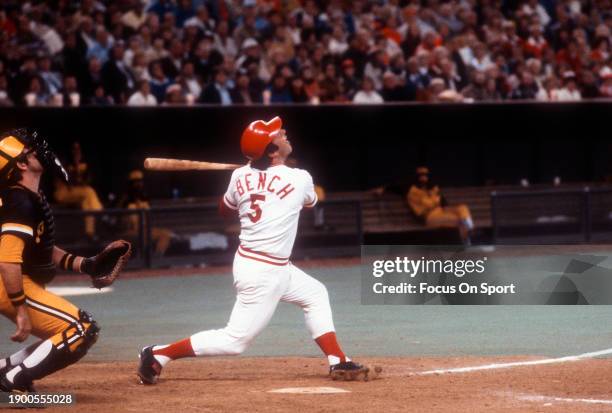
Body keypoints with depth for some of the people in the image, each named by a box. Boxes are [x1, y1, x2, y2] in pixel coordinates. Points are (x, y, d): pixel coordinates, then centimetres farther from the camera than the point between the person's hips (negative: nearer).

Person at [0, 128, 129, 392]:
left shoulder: (33, 199, 13)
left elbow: (43, 250, 23)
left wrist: (85, 265, 13)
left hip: (26, 286, 10)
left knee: (69, 339, 17)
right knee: (83, 330, -15)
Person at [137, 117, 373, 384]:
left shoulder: (241, 177, -2)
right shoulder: (299, 180, -14)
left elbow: (225, 208, 20)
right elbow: (310, 201, 12)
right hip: (263, 272, -8)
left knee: (315, 295, 21)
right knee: (235, 340, -4)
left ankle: (338, 363, 21)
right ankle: (158, 355, -3)